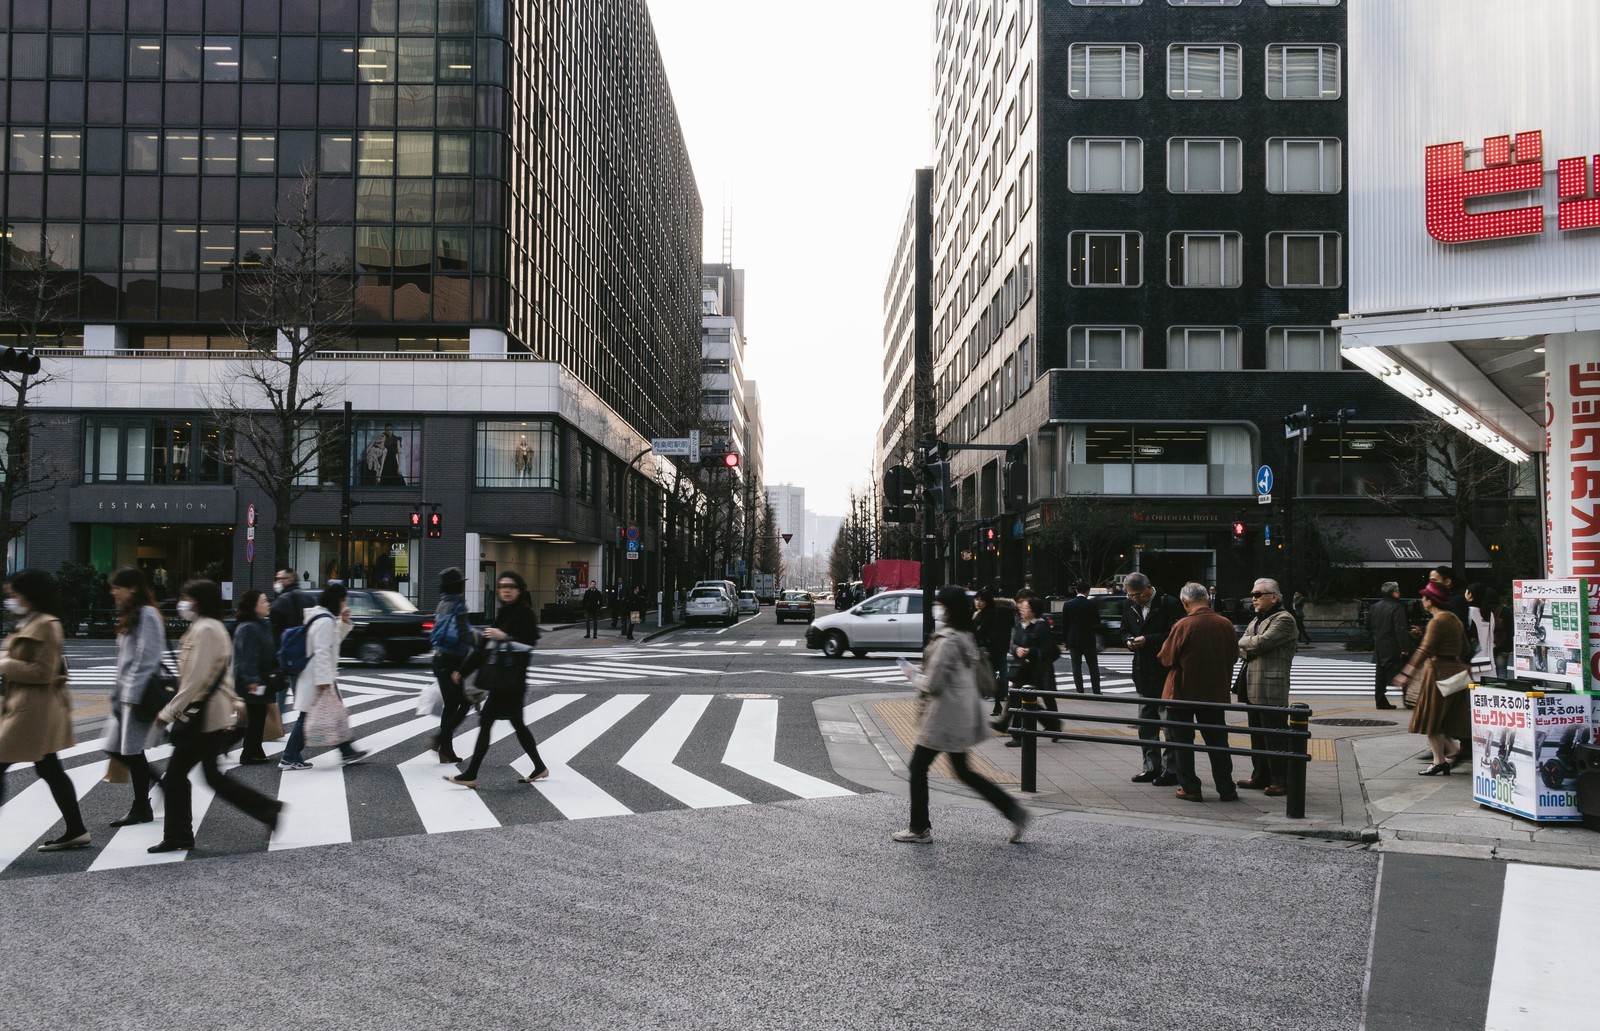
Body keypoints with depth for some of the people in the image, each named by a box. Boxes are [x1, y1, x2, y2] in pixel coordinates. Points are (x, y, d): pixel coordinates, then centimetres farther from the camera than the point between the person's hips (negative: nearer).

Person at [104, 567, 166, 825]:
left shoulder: (147, 615, -13)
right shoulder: (131, 616, 18)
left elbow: (146, 660, -18)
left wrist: (133, 696, -19)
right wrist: (120, 692, 15)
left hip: (139, 695, -10)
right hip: (126, 694, 10)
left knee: (132, 751, -4)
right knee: (116, 750, 7)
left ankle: (141, 809, 7)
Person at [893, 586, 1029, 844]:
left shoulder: (946, 641, -20)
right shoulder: (966, 637, 9)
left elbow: (933, 684, -21)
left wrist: (919, 682, 1)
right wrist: (926, 682, 13)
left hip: (945, 714, -9)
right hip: (963, 713, 9)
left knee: (918, 767, 4)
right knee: (962, 770, 18)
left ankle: (920, 829, 12)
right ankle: (1013, 810, 13)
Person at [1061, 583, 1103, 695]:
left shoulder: (1068, 604, -2)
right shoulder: (1092, 604, -8)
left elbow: (1064, 623, 0)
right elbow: (1097, 621, -3)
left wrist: (1066, 641, 8)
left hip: (1073, 640, 1)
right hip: (1089, 639, -1)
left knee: (1076, 668, 4)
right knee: (1093, 667, 7)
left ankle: (1080, 692, 1)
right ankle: (1097, 692, 4)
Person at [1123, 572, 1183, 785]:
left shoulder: (1169, 604, -12)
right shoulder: (1130, 606, 8)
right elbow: (1125, 631, 18)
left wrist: (1148, 640, -21)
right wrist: (1129, 640, -4)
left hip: (1166, 671, -7)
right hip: (1143, 672, 7)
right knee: (1146, 721, 12)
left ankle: (1171, 769, 4)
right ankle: (1151, 767, 21)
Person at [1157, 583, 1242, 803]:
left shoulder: (1183, 626, -17)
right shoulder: (1225, 624, -4)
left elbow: (1167, 658, -10)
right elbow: (1234, 655, 8)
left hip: (1183, 692, -4)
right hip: (1215, 693, 4)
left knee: (1182, 742, 7)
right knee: (1217, 741, 13)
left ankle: (1190, 788, 8)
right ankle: (1226, 789, 14)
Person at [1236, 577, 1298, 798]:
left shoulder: (1284, 619, -10)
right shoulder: (1256, 620, 20)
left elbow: (1261, 642, -21)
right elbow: (1242, 649, 13)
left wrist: (1244, 642, -2)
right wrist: (1251, 647, -8)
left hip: (1271, 689, -9)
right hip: (1252, 688, 9)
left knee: (1275, 737, -4)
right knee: (1257, 736, 15)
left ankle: (1281, 781, 2)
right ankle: (1260, 777, 23)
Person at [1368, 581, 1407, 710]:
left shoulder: (1375, 606, 7)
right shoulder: (1397, 607, -14)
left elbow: (1368, 625, 15)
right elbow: (1400, 629, -18)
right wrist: (1403, 648, -17)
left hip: (1378, 647, 6)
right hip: (1393, 648, -6)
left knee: (1380, 675, 10)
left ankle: (1380, 701, 11)